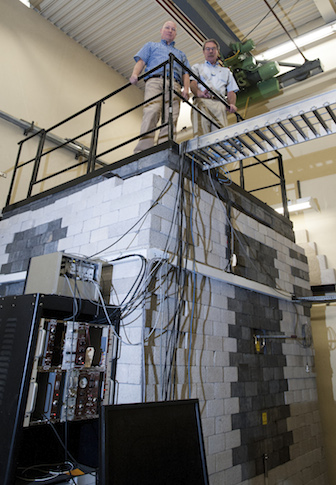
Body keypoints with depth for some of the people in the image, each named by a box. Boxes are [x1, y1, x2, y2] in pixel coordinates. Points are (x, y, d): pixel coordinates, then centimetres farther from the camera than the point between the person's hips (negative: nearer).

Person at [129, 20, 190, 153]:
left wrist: (186, 89, 1)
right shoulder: (151, 46, 33)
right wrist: (135, 74, -7)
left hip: (174, 84, 3)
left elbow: (186, 74, 23)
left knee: (171, 117, -21)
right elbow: (141, 61, 16)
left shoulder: (181, 54, 38)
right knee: (151, 111, -28)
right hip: (154, 80, -2)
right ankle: (143, 149, -41)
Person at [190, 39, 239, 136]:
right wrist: (199, 93, -17)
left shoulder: (226, 71, 35)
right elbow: (192, 83, 8)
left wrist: (232, 104, -1)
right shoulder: (197, 67, 29)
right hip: (202, 101, -2)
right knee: (201, 135, -25)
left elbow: (231, 91, 23)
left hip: (219, 104, 2)